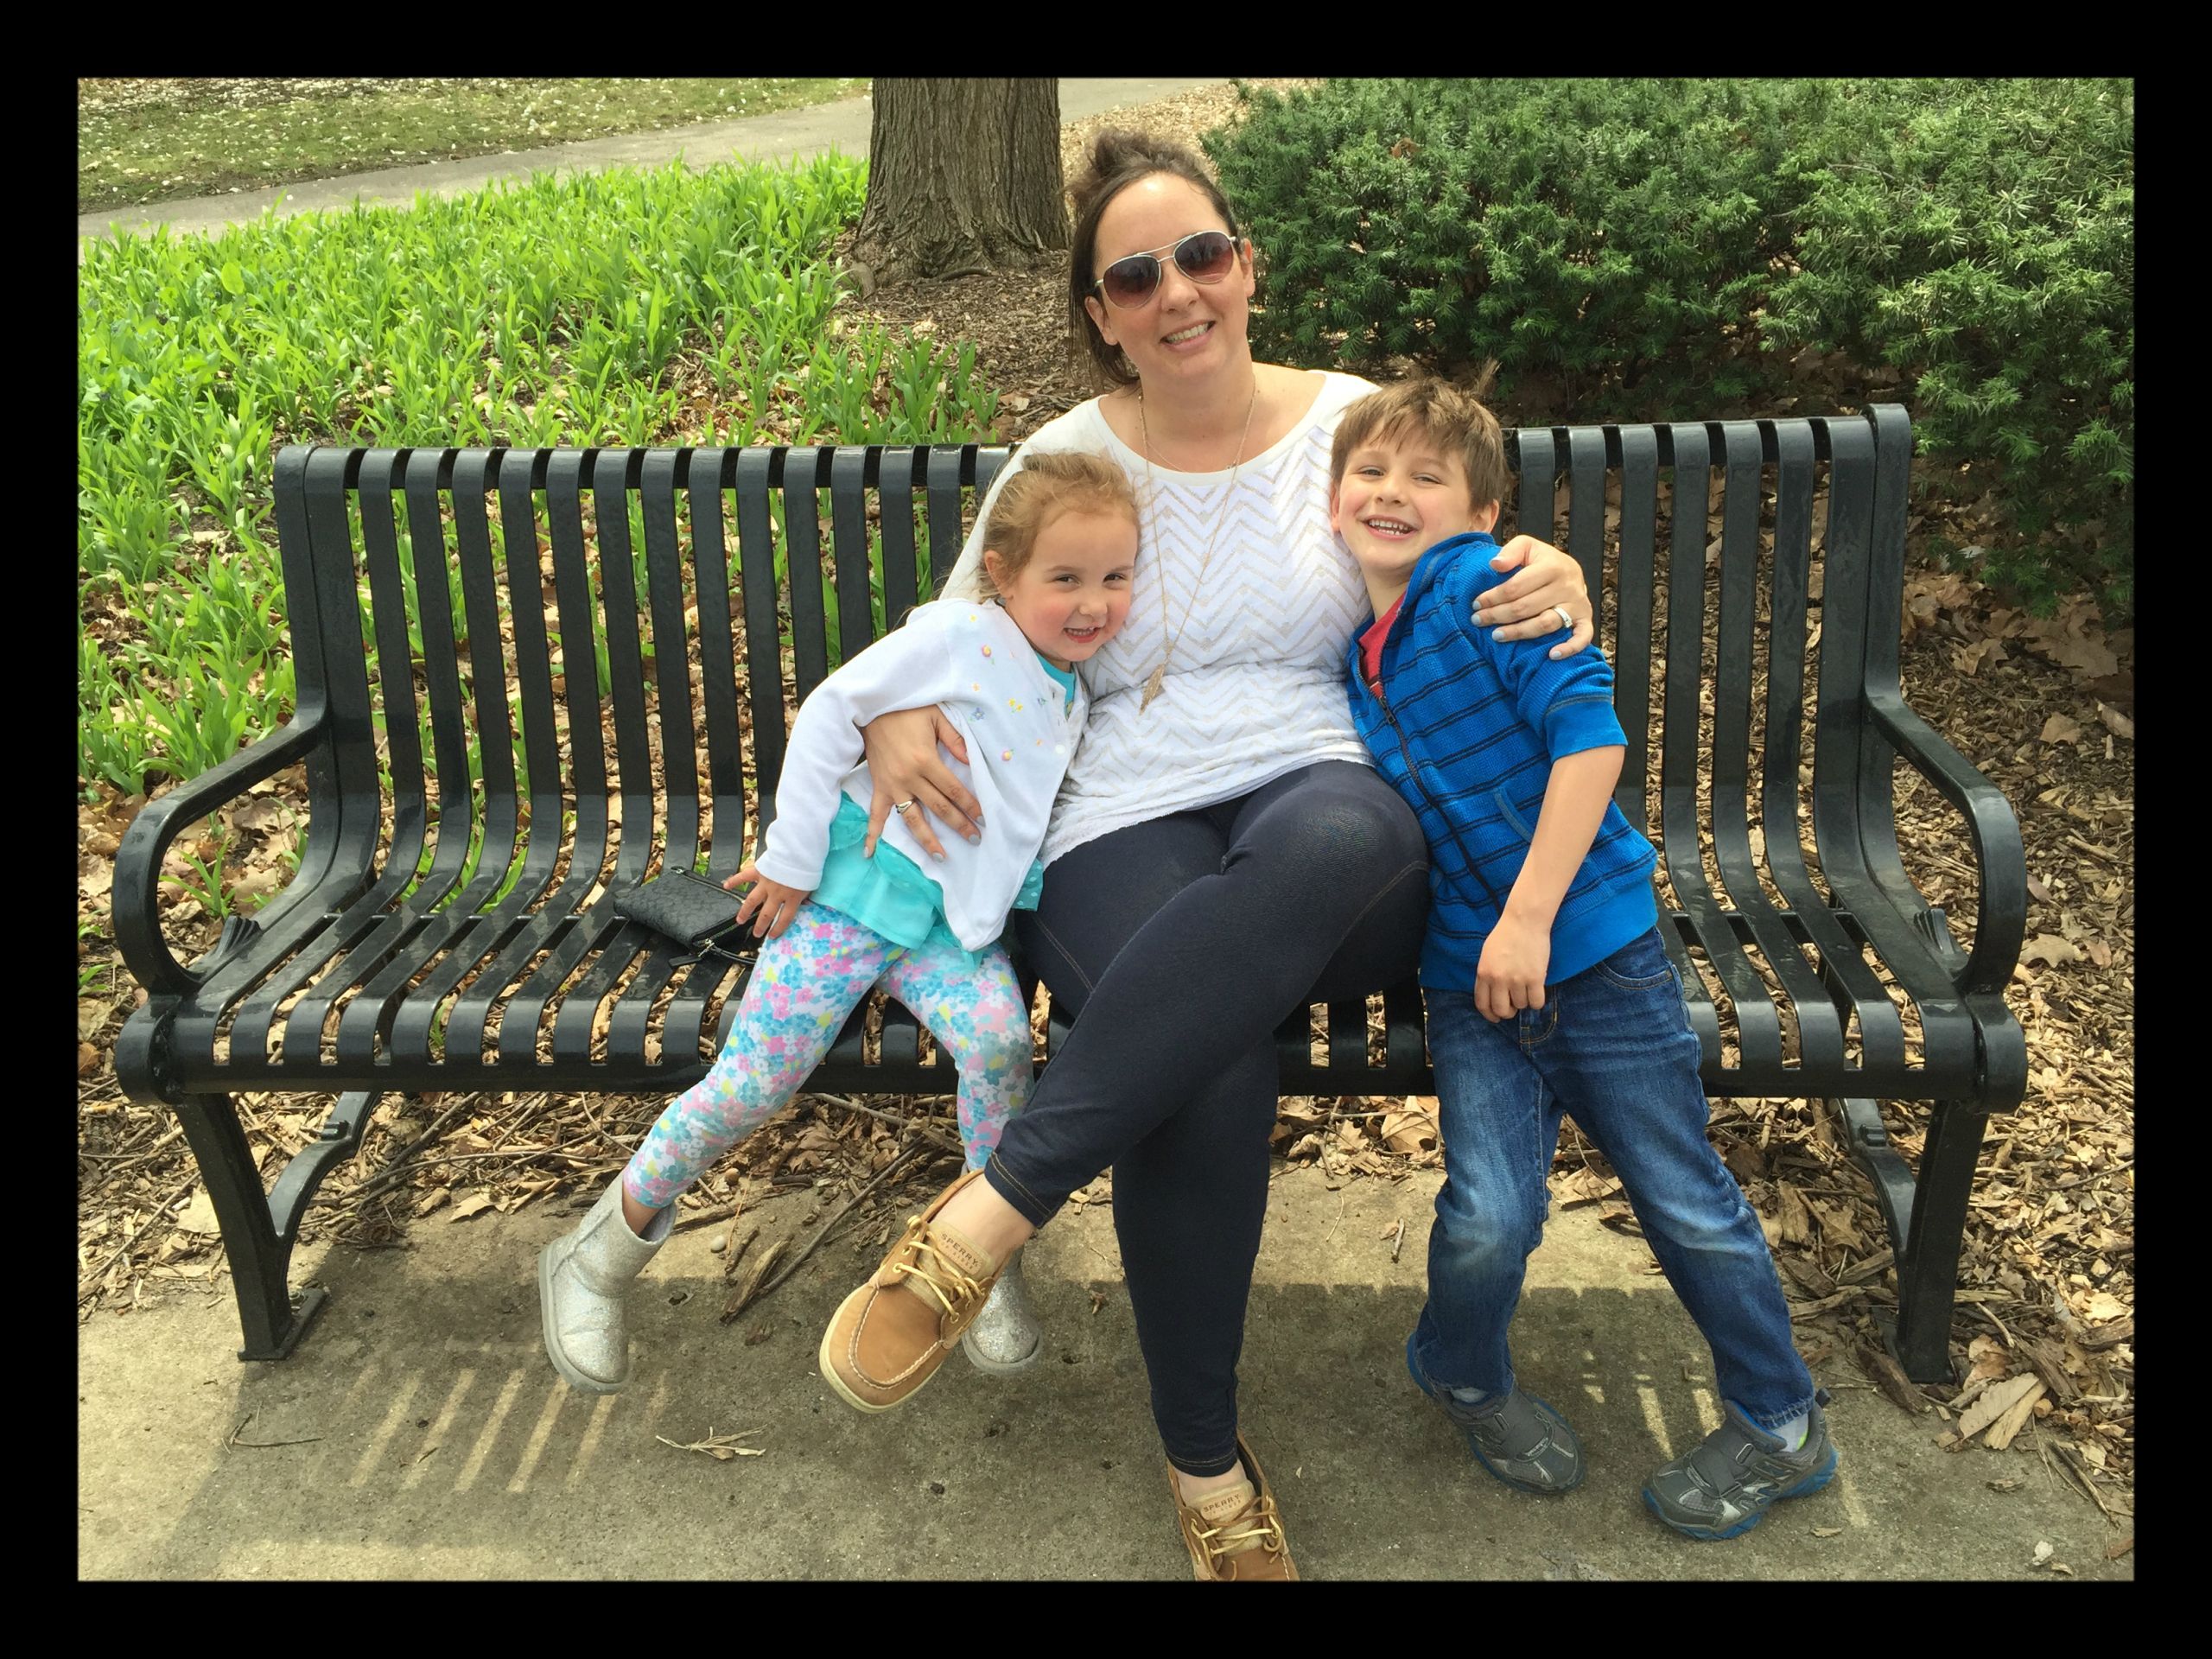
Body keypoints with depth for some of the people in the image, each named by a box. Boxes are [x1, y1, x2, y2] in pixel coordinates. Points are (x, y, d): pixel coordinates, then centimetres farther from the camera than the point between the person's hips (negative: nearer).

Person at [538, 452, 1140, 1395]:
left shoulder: (1074, 697, 12)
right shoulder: (957, 636, -10)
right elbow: (830, 712, -9)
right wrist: (791, 855, -9)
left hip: (955, 924, 5)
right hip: (857, 887, -5)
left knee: (1001, 1037, -25)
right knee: (758, 1081, -11)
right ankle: (601, 1253, 9)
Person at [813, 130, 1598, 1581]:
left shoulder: (1358, 423, 11)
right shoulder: (1063, 458, 11)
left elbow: (1471, 608, 19)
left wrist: (1556, 582, -6)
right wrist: (896, 717, -4)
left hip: (1337, 820, 1)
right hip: (1129, 834, 0)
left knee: (1334, 835, -41)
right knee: (1211, 1075, -35)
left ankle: (990, 1213, -36)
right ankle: (1204, 1464, -9)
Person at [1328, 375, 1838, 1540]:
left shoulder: (1486, 591, -12)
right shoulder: (1347, 654, 7)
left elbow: (1590, 733, -19)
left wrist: (1529, 916, -20)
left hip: (1594, 947, -4)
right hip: (1466, 979, 4)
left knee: (1688, 1203, 8)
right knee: (1487, 1217, -8)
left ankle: (1781, 1426, 31)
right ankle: (1461, 1373, 25)